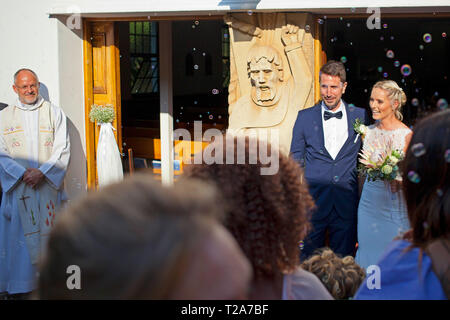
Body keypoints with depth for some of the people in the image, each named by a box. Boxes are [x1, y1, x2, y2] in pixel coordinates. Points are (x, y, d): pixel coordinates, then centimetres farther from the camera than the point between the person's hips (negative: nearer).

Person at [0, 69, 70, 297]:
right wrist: (22, 173, -13)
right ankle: (20, 285, 7)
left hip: (49, 184, 0)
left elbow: (62, 149, 0)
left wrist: (41, 172, -13)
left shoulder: (54, 113, 6)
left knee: (49, 233, 0)